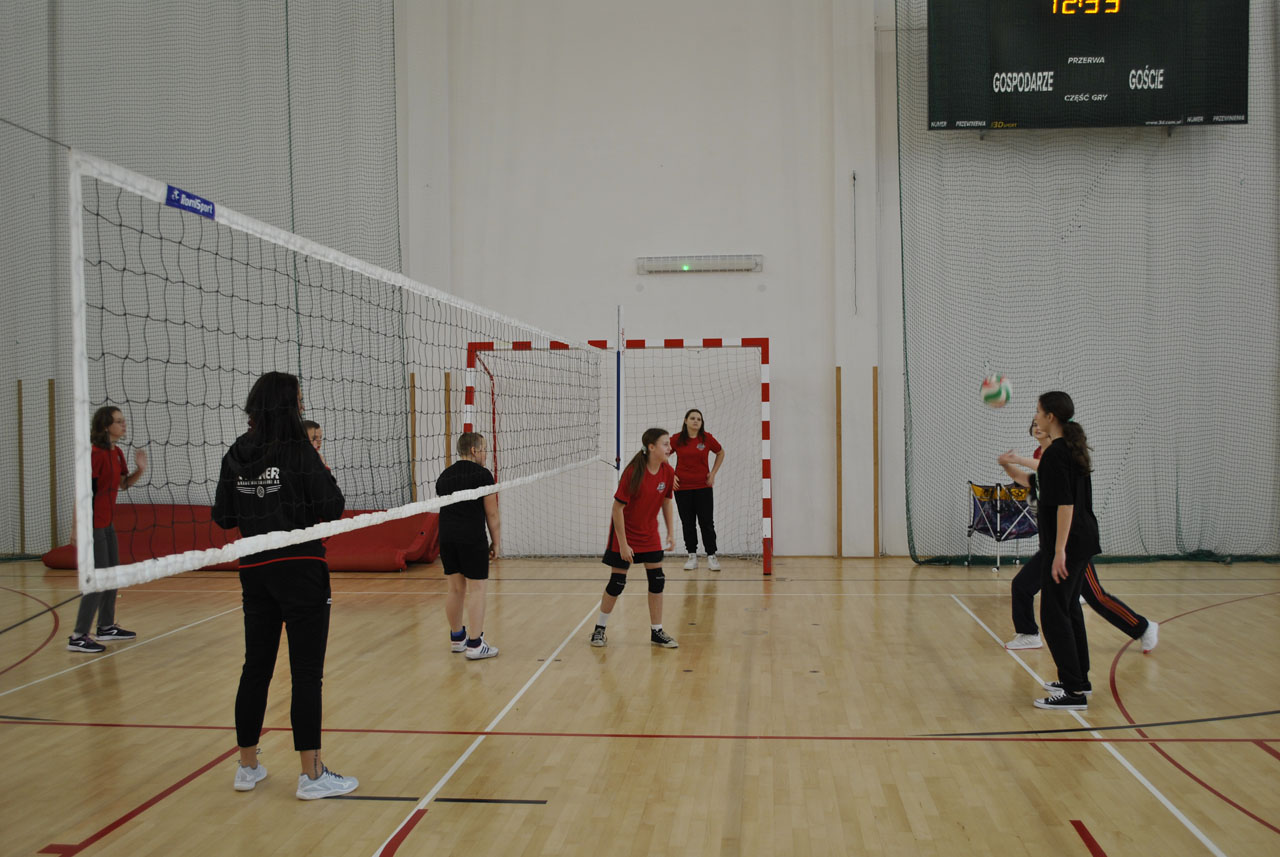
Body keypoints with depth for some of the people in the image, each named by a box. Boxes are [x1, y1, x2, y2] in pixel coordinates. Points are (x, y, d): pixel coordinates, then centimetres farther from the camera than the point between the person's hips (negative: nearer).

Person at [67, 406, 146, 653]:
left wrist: (139, 469, -3)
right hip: (93, 525, -9)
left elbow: (123, 484, 16)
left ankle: (106, 627, 28)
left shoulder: (117, 453, 8)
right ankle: (78, 637, -3)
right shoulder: (95, 454, -18)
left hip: (108, 523, 9)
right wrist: (76, 525, -22)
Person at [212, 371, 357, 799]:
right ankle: (311, 775, 3)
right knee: (307, 673, -1)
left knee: (256, 668, 15)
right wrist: (327, 480, 7)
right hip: (300, 568, -6)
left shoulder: (235, 455, 5)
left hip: (254, 571, 6)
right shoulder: (298, 452, -12)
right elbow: (331, 508, -12)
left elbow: (223, 516, 9)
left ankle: (247, 767, 25)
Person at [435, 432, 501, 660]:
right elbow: (492, 513, -5)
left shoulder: (444, 476, 15)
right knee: (476, 589, -2)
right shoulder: (482, 474, -5)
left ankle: (457, 638, 25)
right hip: (473, 538, -6)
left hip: (446, 538, 6)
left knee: (455, 588, 15)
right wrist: (496, 542, 2)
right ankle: (475, 645, -3)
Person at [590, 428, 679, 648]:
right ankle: (600, 628, 19)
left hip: (649, 534, 5)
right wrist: (623, 543, -20)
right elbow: (617, 508, -21)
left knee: (657, 580, 1)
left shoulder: (668, 472, -9)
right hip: (625, 533, -5)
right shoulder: (633, 472, -25)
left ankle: (656, 632, 13)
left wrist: (670, 532, 4)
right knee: (617, 582, 1)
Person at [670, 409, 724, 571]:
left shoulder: (707, 438, -3)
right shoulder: (677, 439, -4)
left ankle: (711, 556, 9)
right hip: (682, 487, 0)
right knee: (687, 523, 6)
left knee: (707, 522, 0)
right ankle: (692, 556, 16)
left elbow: (721, 453, 13)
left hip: (703, 487, 0)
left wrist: (713, 473, 6)